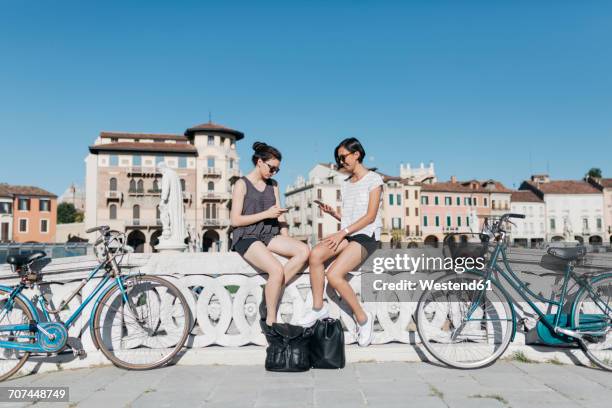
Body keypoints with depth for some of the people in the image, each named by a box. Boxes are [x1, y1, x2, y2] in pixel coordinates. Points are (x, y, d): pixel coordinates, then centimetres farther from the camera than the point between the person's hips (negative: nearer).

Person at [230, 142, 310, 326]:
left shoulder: (273, 185, 17)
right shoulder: (242, 184, -2)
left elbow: (280, 215, 15)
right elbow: (235, 220, -8)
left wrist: (287, 241, 1)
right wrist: (266, 214, -12)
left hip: (269, 235, 6)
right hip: (246, 237, -6)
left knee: (304, 250, -21)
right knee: (277, 270, -31)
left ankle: (271, 297, -15)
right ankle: (270, 321, -13)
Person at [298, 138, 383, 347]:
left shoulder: (373, 179, -1)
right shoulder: (346, 183, 20)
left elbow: (370, 216, -10)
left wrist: (342, 232, -16)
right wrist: (332, 212, 1)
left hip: (366, 236, -6)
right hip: (346, 235, 6)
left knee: (333, 274, -27)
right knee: (315, 254, -25)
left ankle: (362, 318, -7)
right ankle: (318, 308, -11)